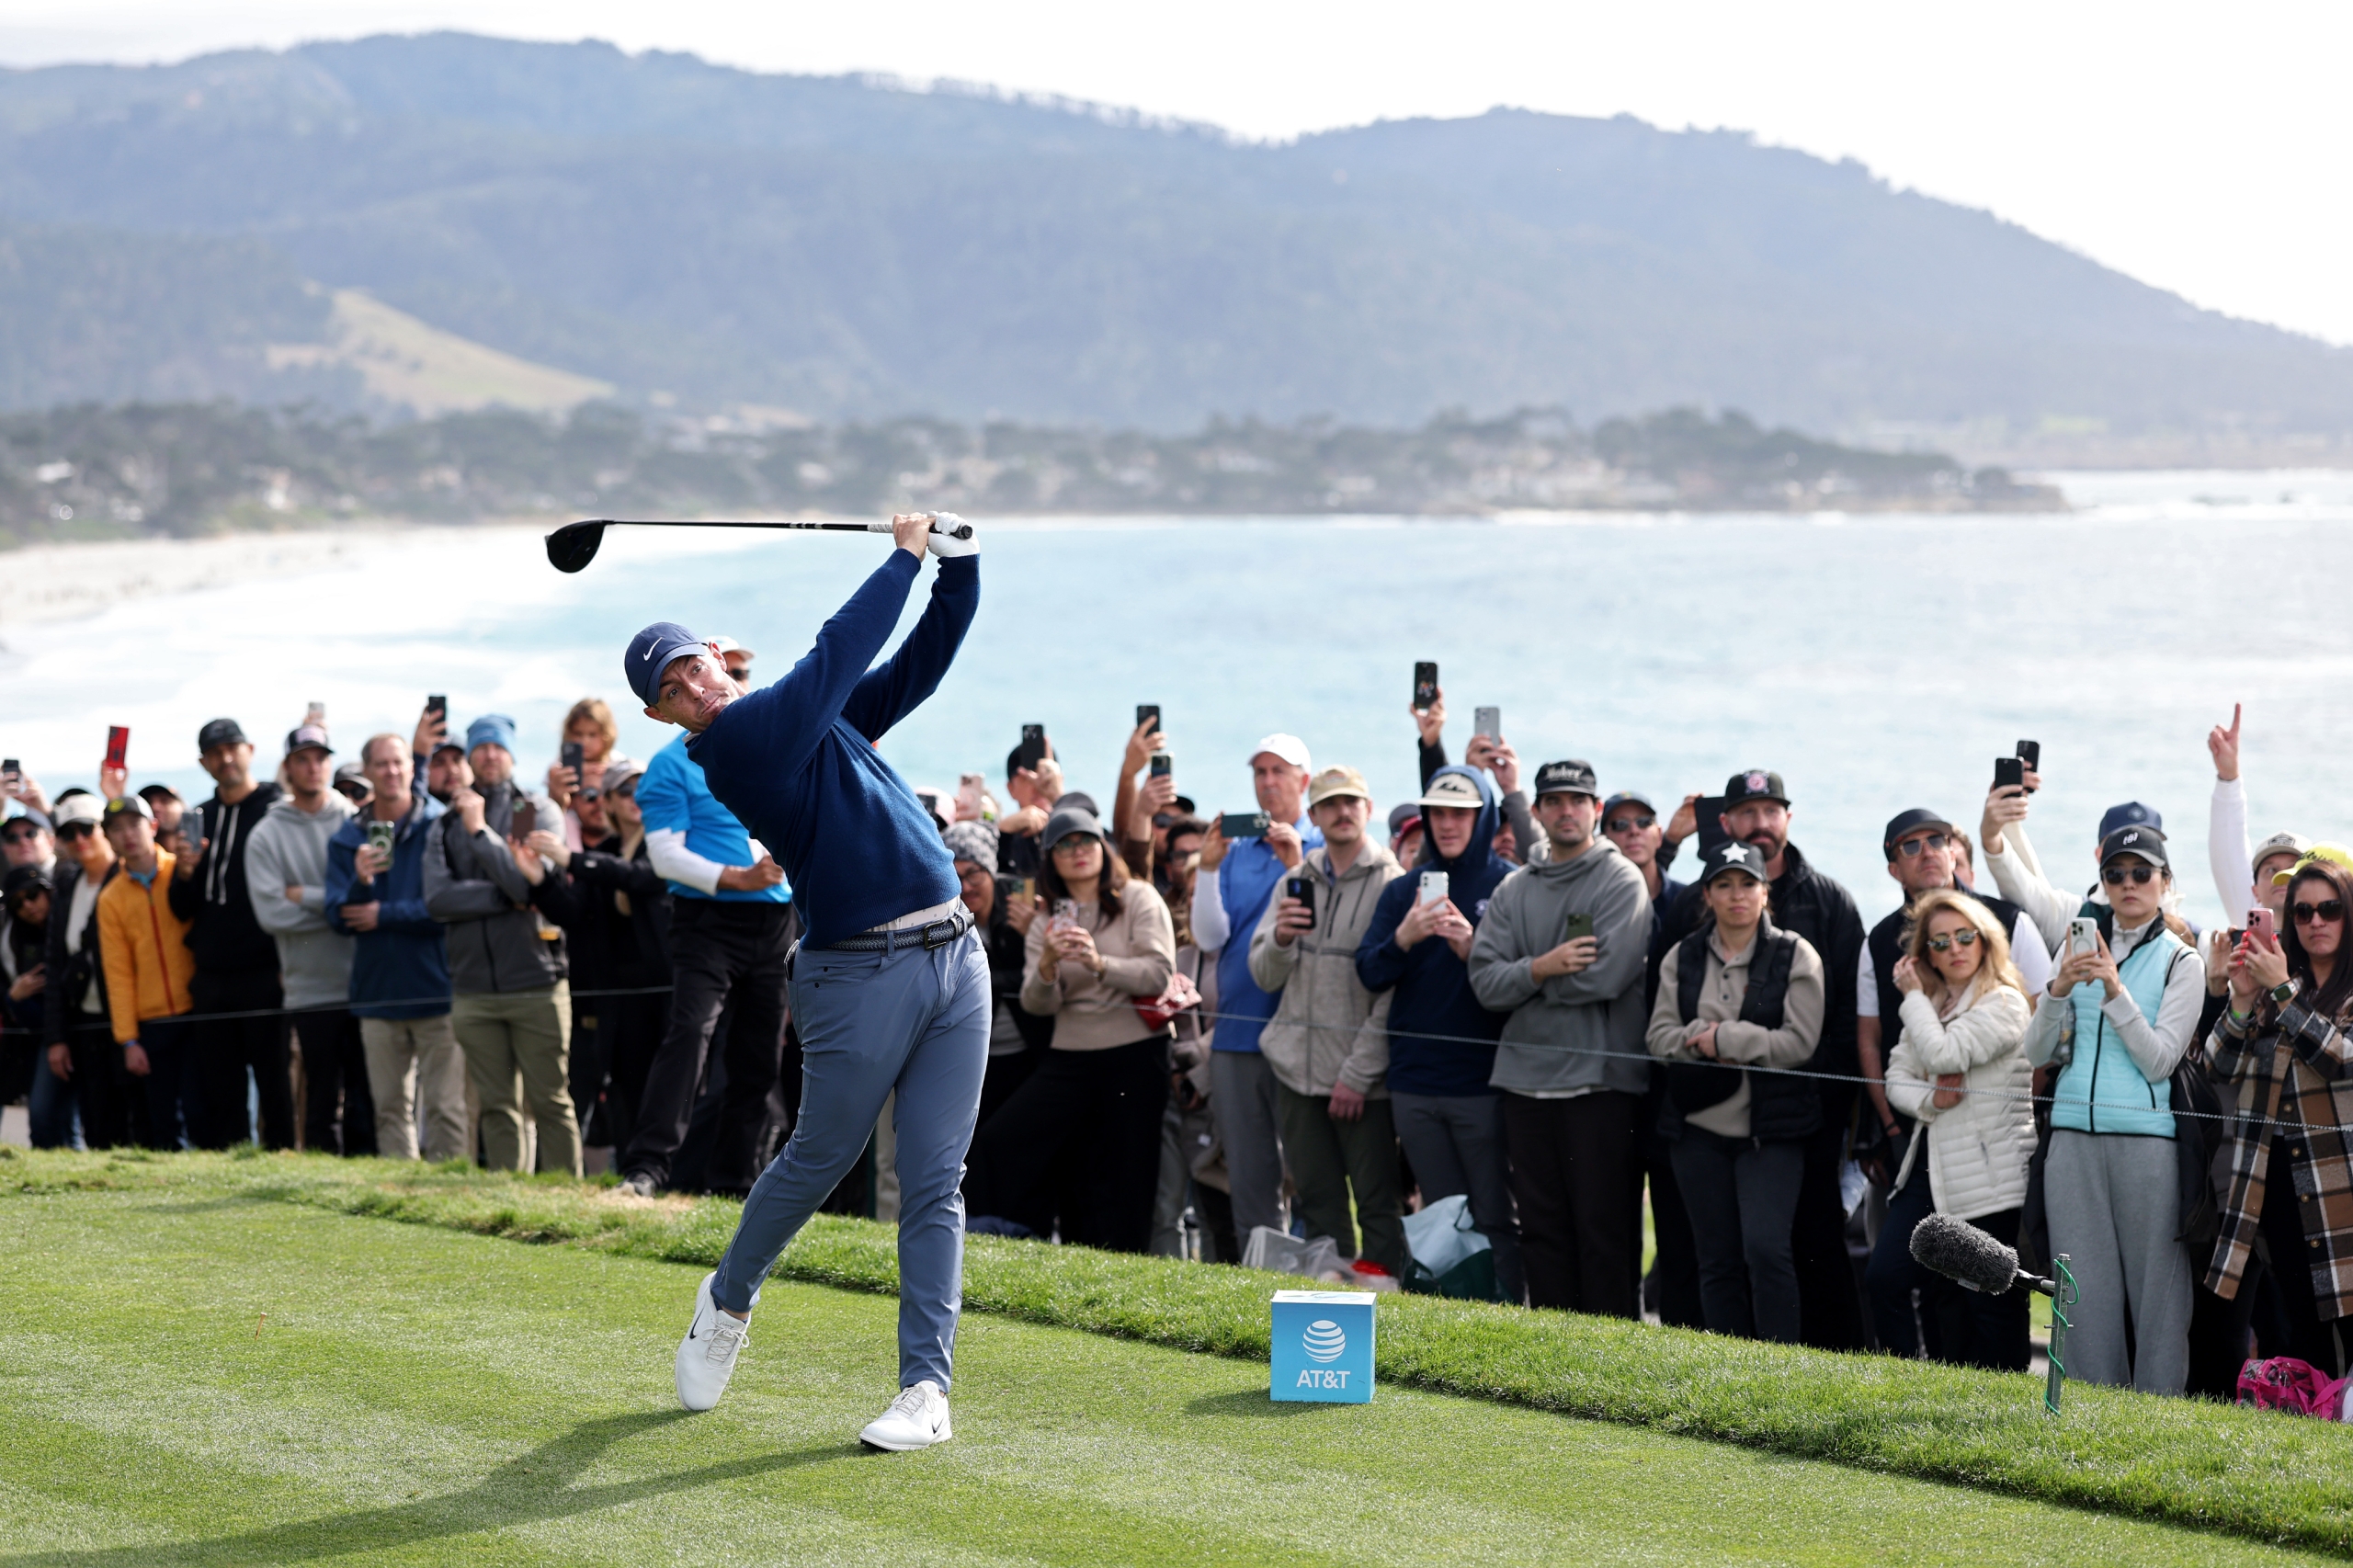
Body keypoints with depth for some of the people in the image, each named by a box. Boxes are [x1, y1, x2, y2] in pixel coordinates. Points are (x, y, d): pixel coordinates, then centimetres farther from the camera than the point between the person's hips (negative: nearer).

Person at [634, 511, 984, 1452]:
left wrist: (958, 562, 3)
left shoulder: (820, 718, 16)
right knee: (818, 1159, 8)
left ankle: (927, 1387, 2)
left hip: (954, 958, 6)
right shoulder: (739, 740, -8)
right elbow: (839, 651, -12)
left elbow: (922, 660, 16)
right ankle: (729, 1298, 35)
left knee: (934, 1186, 1)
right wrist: (904, 556, -1)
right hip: (860, 975, -6)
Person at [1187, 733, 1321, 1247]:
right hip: (1237, 1034, 4)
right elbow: (1210, 936, 4)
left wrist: (1296, 866, -20)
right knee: (1248, 1175, 8)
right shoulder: (1235, 852, 13)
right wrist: (1208, 870, -8)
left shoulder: (1324, 849, 2)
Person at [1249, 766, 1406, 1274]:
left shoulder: (1392, 883, -5)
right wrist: (1280, 938, -13)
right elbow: (1264, 976, 9)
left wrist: (1358, 1074, -12)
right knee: (1319, 1203, 8)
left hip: (1363, 1078, -5)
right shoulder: (1295, 883, 11)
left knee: (1377, 1204, -3)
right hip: (1297, 1067, 5)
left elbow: (1395, 991, -9)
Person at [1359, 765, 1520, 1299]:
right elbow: (1370, 974, 3)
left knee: (1495, 1220, -3)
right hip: (1415, 1084, 4)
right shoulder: (1403, 891, 12)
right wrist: (1403, 940, -16)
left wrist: (1474, 951, -23)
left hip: (1483, 1082, -4)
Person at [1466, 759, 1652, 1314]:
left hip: (1601, 1081, -5)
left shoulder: (1622, 881, -2)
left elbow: (1606, 976, -15)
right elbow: (1485, 979, 2)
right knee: (1543, 1229, 9)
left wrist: (1526, 978, -4)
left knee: (1605, 1230, -3)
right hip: (1526, 1081, 5)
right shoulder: (1515, 889, 13)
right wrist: (1542, 967, -16)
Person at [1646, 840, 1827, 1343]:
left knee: (1766, 1248, -16)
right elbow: (1660, 1035, 3)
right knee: (1717, 1260, 5)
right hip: (1701, 1129, 4)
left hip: (1771, 1130, -4)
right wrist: (1701, 1039, -17)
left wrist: (1724, 1039, -12)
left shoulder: (1795, 956, 0)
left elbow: (1800, 1042, -8)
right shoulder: (1682, 958, 10)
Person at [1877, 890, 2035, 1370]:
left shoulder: (2004, 1003, -7)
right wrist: (1928, 1100, -9)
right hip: (1932, 1165, 7)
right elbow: (1897, 1076, 12)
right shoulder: (1931, 1006, 17)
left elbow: (1944, 1055, -18)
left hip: (1989, 1176, -7)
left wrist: (1913, 996, -5)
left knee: (1991, 1303, -3)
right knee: (1883, 1276, -4)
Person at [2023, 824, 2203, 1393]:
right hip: (2074, 1137, 3)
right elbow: (2037, 1052, 9)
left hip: (2147, 1137, -3)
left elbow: (2158, 1060, -6)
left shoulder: (2181, 961, 4)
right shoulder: (2081, 946, 14)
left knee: (2154, 1282, -5)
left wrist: (2115, 991, -15)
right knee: (2086, 1285, 2)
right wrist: (2058, 990, -8)